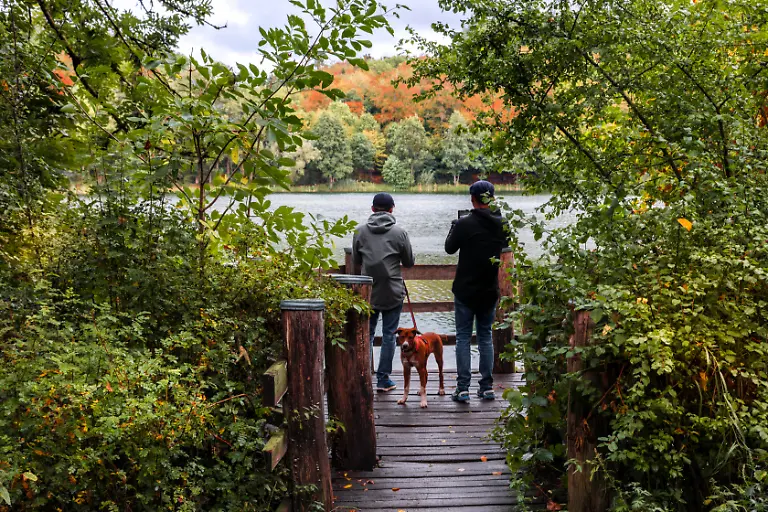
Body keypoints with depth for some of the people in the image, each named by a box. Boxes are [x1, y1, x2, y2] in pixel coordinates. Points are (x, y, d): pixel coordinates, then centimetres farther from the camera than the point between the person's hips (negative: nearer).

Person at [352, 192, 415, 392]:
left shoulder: (360, 231, -1)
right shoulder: (399, 232, -7)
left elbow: (356, 260, 8)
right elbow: (409, 262, 2)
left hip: (368, 291, 2)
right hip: (392, 292, -2)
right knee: (389, 335, 7)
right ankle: (383, 379, 11)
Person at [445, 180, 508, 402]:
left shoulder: (465, 224, -15)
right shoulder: (501, 224, -1)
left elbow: (450, 248, -1)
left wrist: (454, 228, 16)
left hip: (465, 290, -4)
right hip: (490, 291, 4)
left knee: (463, 337, 3)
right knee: (486, 337, 13)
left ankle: (463, 388, 1)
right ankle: (487, 387, 15)